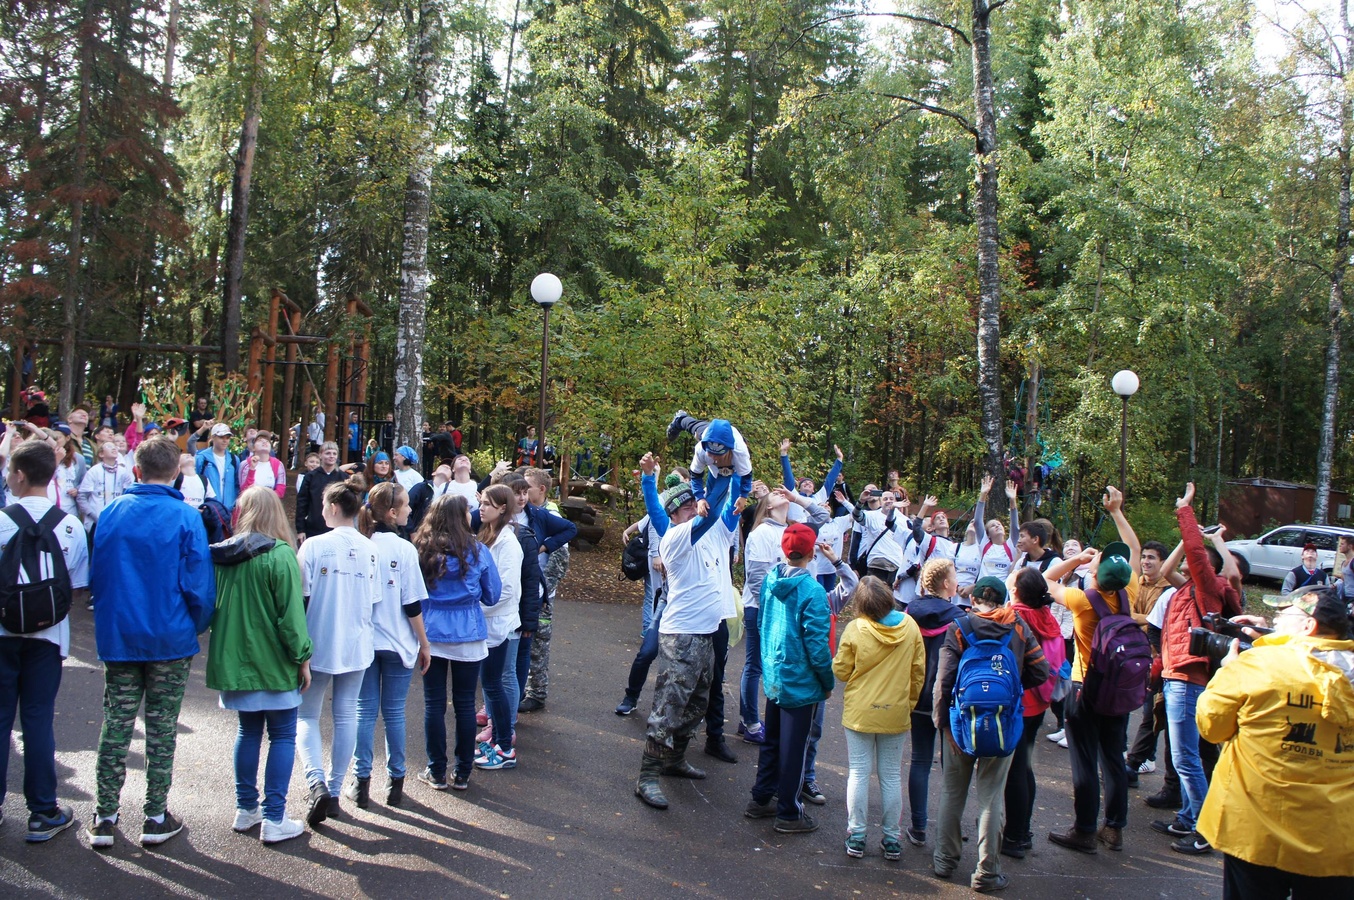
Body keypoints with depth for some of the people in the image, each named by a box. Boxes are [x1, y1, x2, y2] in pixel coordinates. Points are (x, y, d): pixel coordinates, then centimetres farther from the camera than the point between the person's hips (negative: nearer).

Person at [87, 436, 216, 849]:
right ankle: (156, 818, 14)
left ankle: (105, 817, 16)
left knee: (115, 725, 11)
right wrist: (199, 625, 5)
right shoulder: (185, 517, -12)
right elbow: (198, 583, -12)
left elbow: (95, 575, 7)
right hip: (170, 639, -3)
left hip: (117, 638, 3)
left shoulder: (111, 513, 0)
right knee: (162, 727, 7)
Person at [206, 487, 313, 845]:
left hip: (234, 661, 6)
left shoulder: (222, 554, 1)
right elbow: (291, 613, -16)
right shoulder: (279, 555, -15)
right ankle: (274, 819, 2)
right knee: (282, 736, 3)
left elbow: (213, 604, 11)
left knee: (248, 730, 18)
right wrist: (302, 657, -8)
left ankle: (245, 808, 25)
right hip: (273, 663, -5)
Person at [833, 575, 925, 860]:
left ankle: (856, 837, 12)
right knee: (891, 776, 11)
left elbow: (840, 671, -8)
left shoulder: (855, 629, -15)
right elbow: (918, 671, 1)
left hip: (859, 713, -2)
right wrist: (909, 703, 13)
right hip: (896, 714, 2)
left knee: (859, 773, 8)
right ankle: (892, 839, 17)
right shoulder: (910, 626, -6)